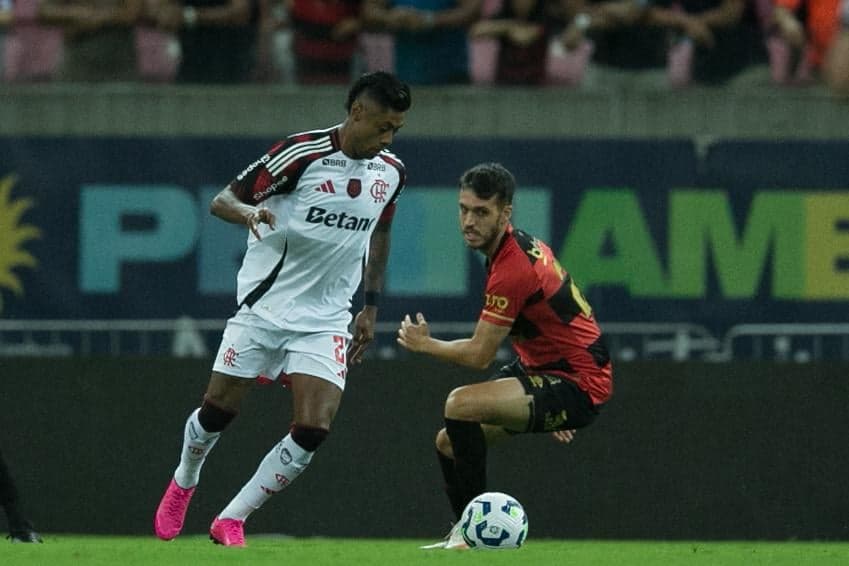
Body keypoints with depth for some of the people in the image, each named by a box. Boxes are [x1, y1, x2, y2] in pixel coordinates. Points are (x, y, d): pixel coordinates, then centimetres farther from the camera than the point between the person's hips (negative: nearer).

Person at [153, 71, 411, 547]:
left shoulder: (391, 172, 0)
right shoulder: (302, 154, -16)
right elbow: (222, 200, -11)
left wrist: (372, 306, 16)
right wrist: (248, 211, -34)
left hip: (325, 319, 3)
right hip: (265, 305, -3)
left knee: (314, 430, -12)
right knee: (218, 412, 4)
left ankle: (232, 520, 3)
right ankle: (184, 483, 38)